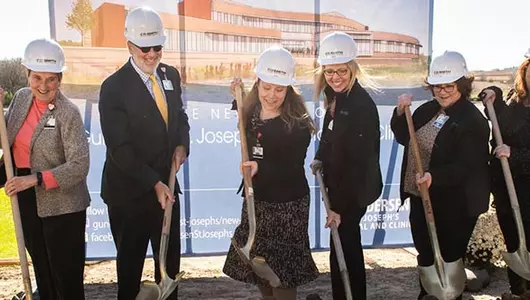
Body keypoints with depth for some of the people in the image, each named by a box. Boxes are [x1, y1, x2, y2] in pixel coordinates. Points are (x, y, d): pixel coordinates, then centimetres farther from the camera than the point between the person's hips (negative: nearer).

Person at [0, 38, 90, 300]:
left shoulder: (68, 113, -19)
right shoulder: (21, 97, 1)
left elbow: (79, 165, -22)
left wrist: (35, 179, -28)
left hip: (61, 204, -6)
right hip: (26, 199, 7)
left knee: (66, 274, 7)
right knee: (41, 269, 24)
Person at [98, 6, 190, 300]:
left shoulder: (170, 75, 2)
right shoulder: (114, 87, -16)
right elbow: (119, 148, -18)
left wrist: (182, 145, -5)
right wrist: (154, 183, -22)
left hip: (165, 185, 5)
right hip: (129, 191, -5)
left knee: (170, 259, 18)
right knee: (131, 263, 14)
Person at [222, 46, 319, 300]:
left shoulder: (298, 123, -19)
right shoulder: (252, 110, 0)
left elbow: (291, 168, -20)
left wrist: (261, 167, -36)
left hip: (288, 204, -6)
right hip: (256, 198, 7)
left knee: (282, 271, 3)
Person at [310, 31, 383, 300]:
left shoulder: (362, 105, -23)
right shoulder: (336, 97, 5)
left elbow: (358, 161, -25)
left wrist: (340, 205, -22)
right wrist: (320, 158, 0)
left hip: (354, 190, -9)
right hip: (340, 184, 9)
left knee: (342, 250, 0)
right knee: (348, 245, 20)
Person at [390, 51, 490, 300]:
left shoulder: (473, 120, -17)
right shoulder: (428, 110, 6)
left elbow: (465, 166, -25)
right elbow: (405, 139, 13)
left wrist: (434, 176, -41)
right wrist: (401, 114, -4)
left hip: (454, 205, -7)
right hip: (420, 198, 7)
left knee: (449, 258, 11)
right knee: (425, 255, 22)